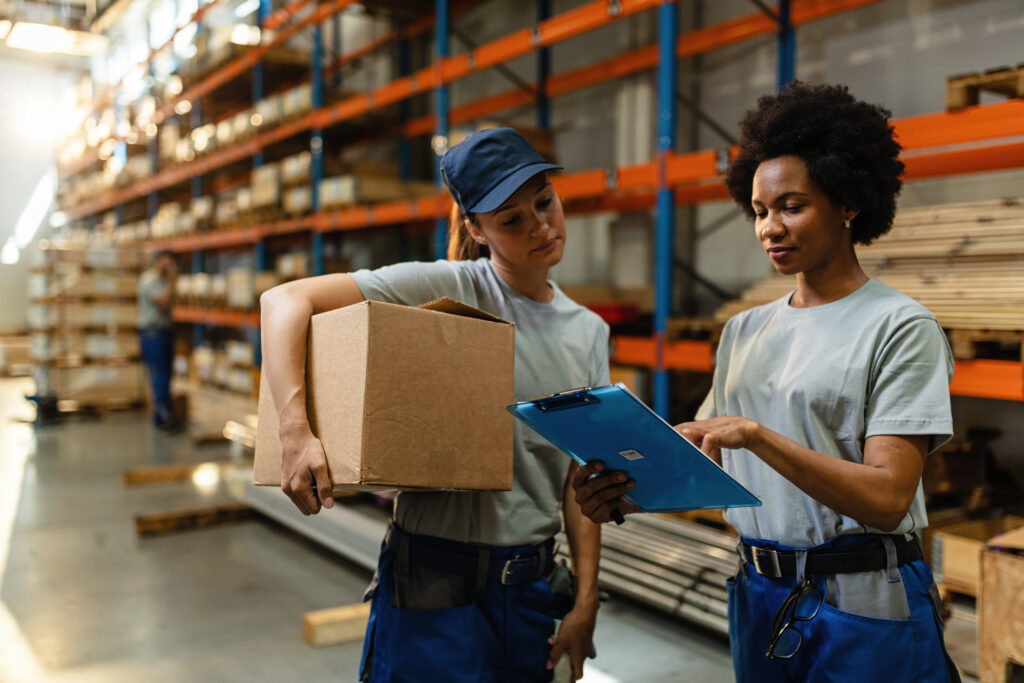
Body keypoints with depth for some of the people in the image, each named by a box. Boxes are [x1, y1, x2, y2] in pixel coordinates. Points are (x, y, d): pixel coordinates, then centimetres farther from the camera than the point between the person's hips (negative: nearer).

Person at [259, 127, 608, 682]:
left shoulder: (589, 331, 6)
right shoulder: (449, 288, -11)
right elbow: (285, 300, -18)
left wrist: (585, 600, 4)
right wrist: (295, 430, -30)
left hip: (534, 583, 5)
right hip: (436, 580, -5)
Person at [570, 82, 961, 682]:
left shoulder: (901, 327, -10)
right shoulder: (744, 331, 8)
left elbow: (887, 499, -19)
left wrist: (756, 435, -29)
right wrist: (628, 495, -11)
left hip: (865, 608, -5)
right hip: (758, 595, 5)